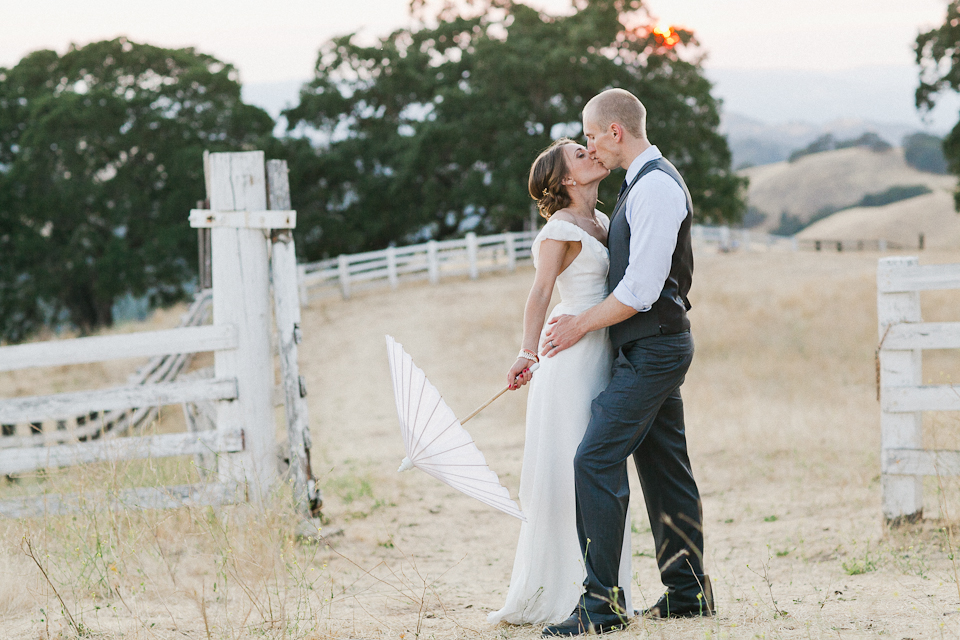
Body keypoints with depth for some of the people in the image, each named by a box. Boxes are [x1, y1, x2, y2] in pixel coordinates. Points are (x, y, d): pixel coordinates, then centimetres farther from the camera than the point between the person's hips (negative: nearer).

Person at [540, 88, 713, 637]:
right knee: (665, 467, 13)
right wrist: (585, 319, 18)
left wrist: (583, 325, -11)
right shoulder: (645, 183, 16)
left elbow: (641, 289, -22)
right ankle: (688, 591, 19)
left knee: (597, 460, -14)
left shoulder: (656, 187, -17)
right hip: (659, 346, 10)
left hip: (653, 349, -10)